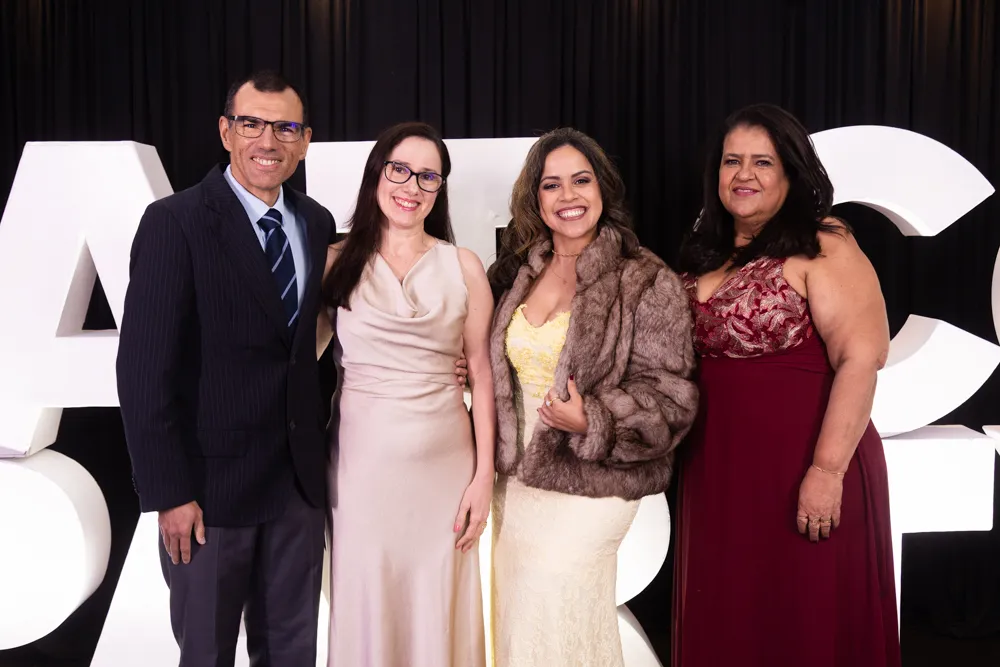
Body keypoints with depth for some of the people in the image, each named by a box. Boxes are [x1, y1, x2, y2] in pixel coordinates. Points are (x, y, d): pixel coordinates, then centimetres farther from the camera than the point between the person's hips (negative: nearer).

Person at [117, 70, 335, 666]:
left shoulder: (318, 224, 5)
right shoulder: (175, 222, -12)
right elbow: (144, 368, -14)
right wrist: (168, 492, -15)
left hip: (301, 478, 5)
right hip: (212, 483, -4)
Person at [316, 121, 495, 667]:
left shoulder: (464, 267, 2)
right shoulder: (337, 261, 2)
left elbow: (481, 374, 2)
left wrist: (484, 476, -2)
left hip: (445, 464, 0)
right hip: (362, 464, 0)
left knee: (440, 609, 9)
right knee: (366, 606, 9)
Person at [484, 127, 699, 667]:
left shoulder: (646, 282, -11)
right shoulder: (517, 273, 6)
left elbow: (671, 395, -13)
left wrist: (592, 423, -25)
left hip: (588, 491, -5)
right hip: (516, 481, 6)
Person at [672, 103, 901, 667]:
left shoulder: (823, 249, -10)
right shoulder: (704, 256, 11)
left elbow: (861, 358, -18)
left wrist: (827, 470, -23)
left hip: (798, 468, -6)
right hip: (716, 471, 7)